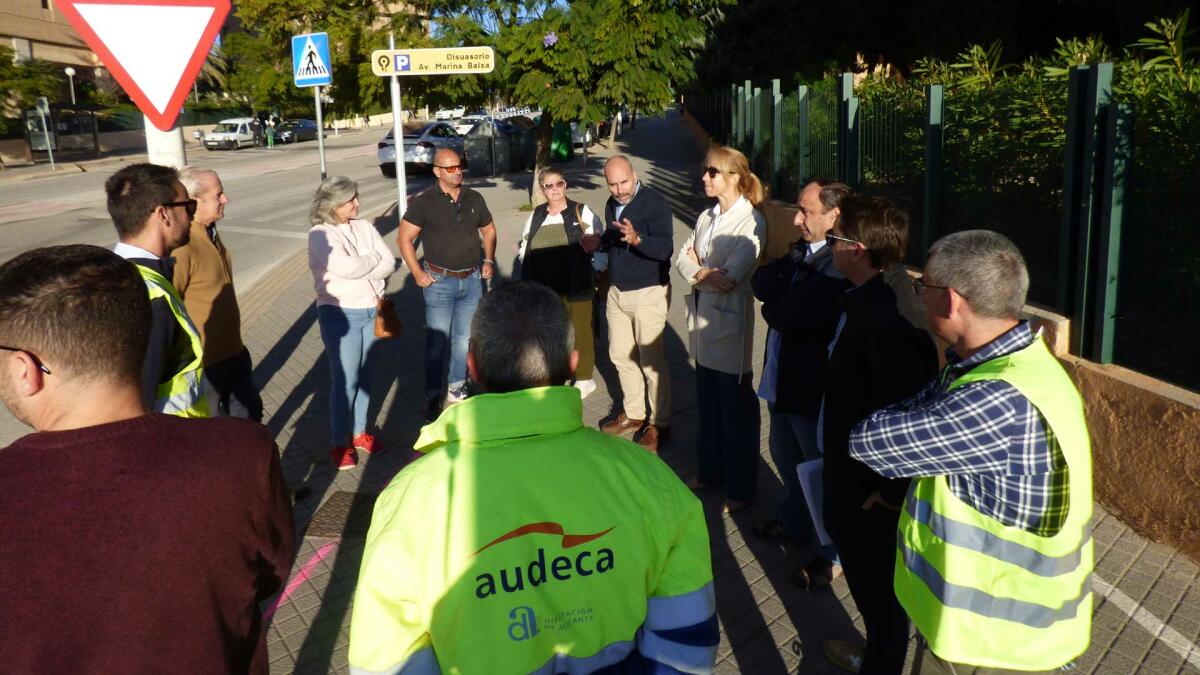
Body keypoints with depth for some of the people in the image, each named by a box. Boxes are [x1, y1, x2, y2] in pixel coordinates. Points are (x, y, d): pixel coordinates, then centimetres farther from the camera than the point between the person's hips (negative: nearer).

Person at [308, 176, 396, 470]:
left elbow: (389, 263, -1)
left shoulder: (364, 227, 6)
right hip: (340, 314, -6)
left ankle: (359, 432, 28)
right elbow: (346, 267, -25)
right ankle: (339, 443, 10)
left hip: (371, 310, 6)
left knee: (364, 375, 13)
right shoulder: (320, 235, -11)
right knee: (345, 379, -3)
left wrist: (364, 274, -17)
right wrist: (374, 259, -9)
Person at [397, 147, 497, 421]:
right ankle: (433, 398, 7)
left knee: (464, 339, 11)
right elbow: (404, 238, -6)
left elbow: (489, 230, 19)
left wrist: (489, 260, 7)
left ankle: (456, 390, 25)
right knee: (438, 341, -3)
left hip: (472, 280, 4)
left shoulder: (474, 199, 5)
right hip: (440, 282, -4)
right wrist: (418, 273, -10)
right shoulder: (424, 202, -8)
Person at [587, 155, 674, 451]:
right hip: (617, 292, 8)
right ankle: (633, 414, 32)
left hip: (648, 293, -8)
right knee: (620, 355, 15)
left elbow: (665, 249, -26)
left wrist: (636, 239, -43)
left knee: (651, 360, -1)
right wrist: (599, 243, 2)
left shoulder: (654, 203, -17)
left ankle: (659, 424, 12)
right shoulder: (612, 204, 8)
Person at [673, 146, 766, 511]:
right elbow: (682, 258, 4)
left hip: (729, 321, -7)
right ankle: (710, 470, 34)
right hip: (702, 318, 7)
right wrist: (706, 273, -15)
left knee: (737, 408, 4)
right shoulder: (707, 217, 10)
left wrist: (698, 269, -7)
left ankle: (740, 487, 17)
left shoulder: (750, 221, -14)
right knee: (708, 403, 18)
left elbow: (732, 275, -22)